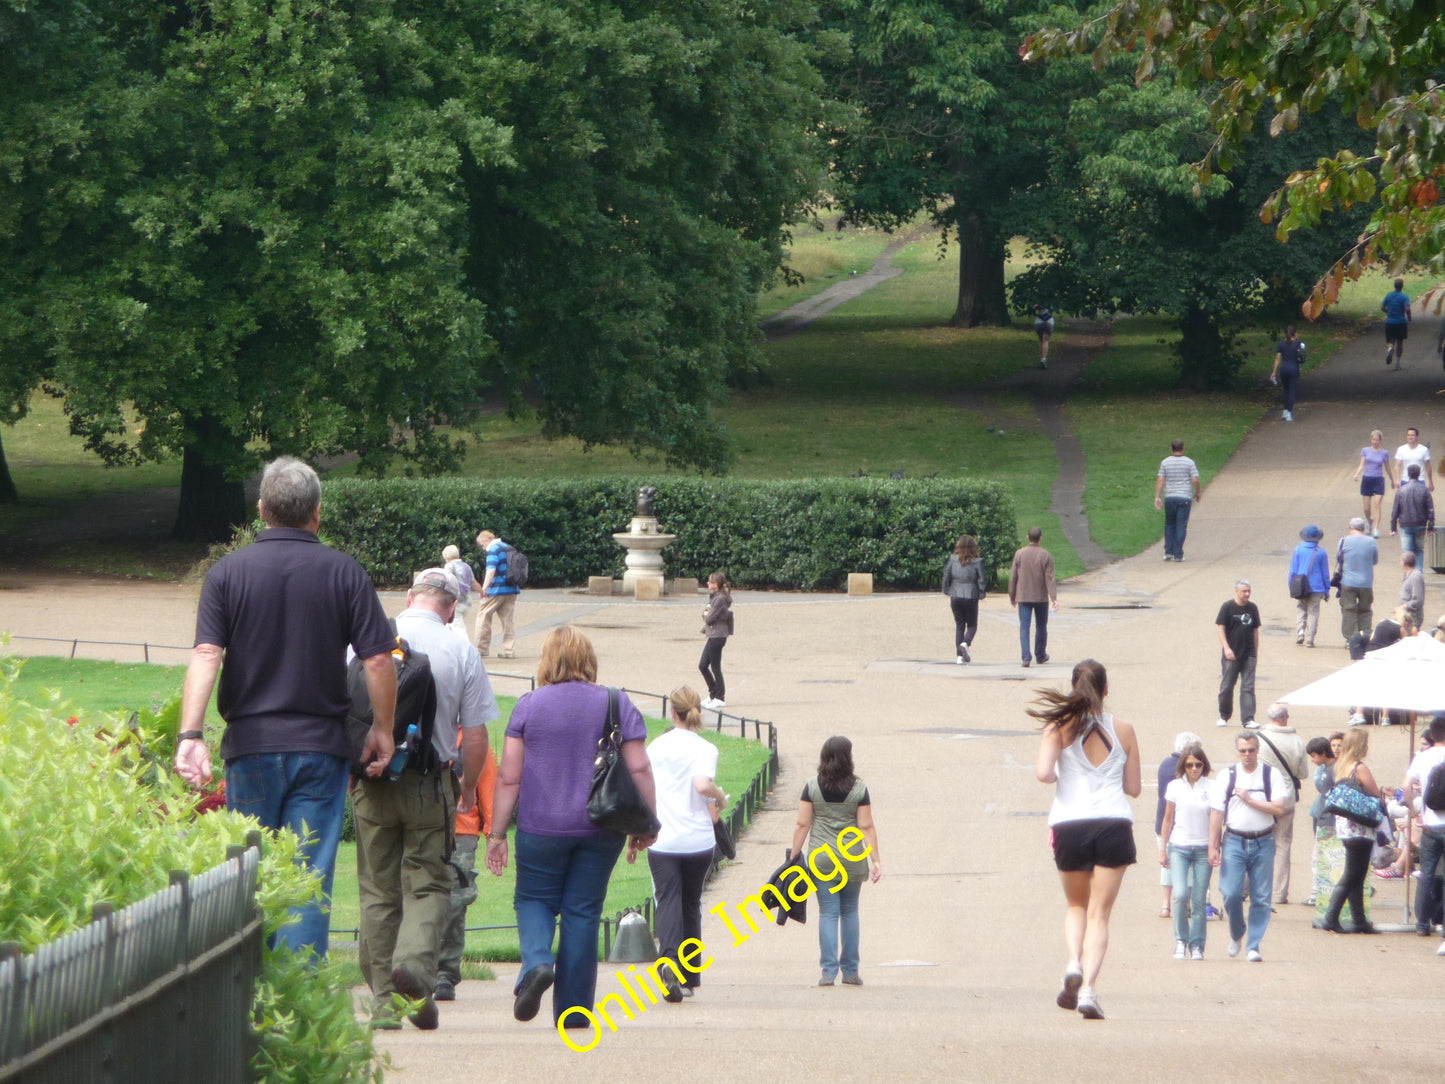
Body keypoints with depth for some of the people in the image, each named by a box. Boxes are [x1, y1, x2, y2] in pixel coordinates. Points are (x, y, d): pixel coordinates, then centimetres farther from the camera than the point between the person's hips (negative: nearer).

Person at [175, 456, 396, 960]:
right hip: (321, 747, -1)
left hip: (251, 745, 1)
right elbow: (379, 660, -4)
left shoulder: (228, 572, -1)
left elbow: (205, 657, -11)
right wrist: (383, 728, 10)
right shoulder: (344, 573, -1)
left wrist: (190, 734, -17)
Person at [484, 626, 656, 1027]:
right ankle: (573, 1010, 7)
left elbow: (508, 776, -1)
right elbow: (639, 768, -3)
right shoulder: (618, 704, 3)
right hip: (601, 828, 1)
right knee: (583, 912, 7)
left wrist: (497, 833, 4)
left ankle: (536, 961, -15)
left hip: (542, 828, -1)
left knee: (534, 899, 14)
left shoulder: (529, 706, 0)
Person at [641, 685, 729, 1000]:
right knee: (691, 905, 14)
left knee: (668, 903, -6)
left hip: (662, 841, 1)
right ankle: (690, 979, 18)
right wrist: (720, 797, 2)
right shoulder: (705, 749, -3)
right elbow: (702, 785, -21)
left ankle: (669, 960, -33)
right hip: (698, 841, -1)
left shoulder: (655, 747, 7)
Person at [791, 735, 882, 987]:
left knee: (828, 913, 3)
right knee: (850, 912, 12)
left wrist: (794, 854, 6)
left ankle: (828, 971, -5)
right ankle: (850, 971, 15)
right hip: (852, 860, 0)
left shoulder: (812, 787, -4)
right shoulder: (859, 789, -6)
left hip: (821, 859, 0)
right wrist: (875, 860, -1)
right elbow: (867, 827, -6)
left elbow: (802, 825, -3)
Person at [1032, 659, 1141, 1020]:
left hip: (1069, 825, 0)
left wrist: (1059, 774, 9)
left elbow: (1043, 772, -13)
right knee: (1099, 913, 2)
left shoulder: (1061, 727, 0)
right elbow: (1133, 788, 9)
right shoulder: (1123, 731, 4)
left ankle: (1074, 962, -6)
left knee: (1077, 905, 21)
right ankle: (1088, 988, -15)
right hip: (1114, 824, 0)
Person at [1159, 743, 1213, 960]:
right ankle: (1180, 941, 0)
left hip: (1203, 849, 0)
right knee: (1181, 894, -16)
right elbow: (1168, 820, 11)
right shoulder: (1175, 787, 4)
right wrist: (1162, 849, 9)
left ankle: (1197, 946, 10)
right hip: (1179, 847, 0)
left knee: (1199, 900, -1)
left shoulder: (1210, 787, 2)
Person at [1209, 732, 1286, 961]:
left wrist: (1249, 800, -11)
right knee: (1231, 893, -9)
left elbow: (1279, 809, -7)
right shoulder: (1227, 776, 4)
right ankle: (1237, 934, 18)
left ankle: (1254, 946, 7)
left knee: (1261, 898, 0)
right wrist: (1213, 846, -2)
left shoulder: (1271, 776, 3)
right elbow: (1216, 813, 3)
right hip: (1234, 841, 0)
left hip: (1263, 842, 0)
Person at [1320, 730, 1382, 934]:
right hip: (1360, 829, -8)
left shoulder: (1340, 767, 11)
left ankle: (1360, 921, 12)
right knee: (1352, 876, -4)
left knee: (1356, 877, 11)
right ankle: (1330, 918, -8)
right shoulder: (1360, 768, -14)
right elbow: (1377, 796, -10)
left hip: (1343, 825, 8)